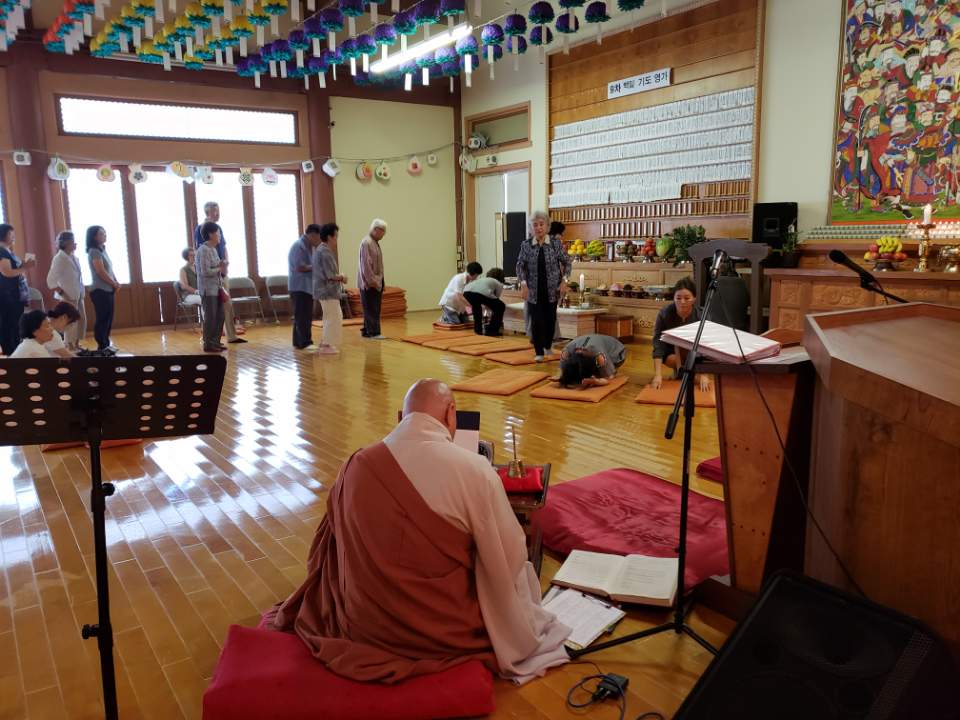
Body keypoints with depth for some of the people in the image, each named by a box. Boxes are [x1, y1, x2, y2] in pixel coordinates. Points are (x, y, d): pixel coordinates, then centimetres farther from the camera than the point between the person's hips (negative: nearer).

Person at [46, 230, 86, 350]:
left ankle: (76, 345, 25)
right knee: (71, 323, -3)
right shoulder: (59, 258, -13)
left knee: (82, 320, 12)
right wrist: (63, 294, -17)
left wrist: (81, 294, 9)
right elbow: (51, 281, -17)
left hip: (78, 296, 8)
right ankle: (70, 348, 7)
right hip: (69, 297, -8)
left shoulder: (73, 257, 8)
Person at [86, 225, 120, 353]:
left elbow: (110, 270, 16)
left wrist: (116, 283, 1)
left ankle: (106, 343, 20)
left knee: (108, 318, 12)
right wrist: (115, 285, -7)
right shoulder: (94, 252, -12)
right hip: (100, 290, -9)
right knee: (102, 319, -4)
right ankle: (102, 346, 2)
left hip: (108, 290, 9)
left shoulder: (102, 250, 15)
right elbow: (101, 272, -17)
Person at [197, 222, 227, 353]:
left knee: (220, 316, 11)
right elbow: (205, 271, -21)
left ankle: (215, 342, 20)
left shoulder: (213, 249, 14)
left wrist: (222, 266, 0)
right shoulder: (203, 250, -14)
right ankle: (208, 344, 5)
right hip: (208, 289, -9)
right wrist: (220, 269, -9)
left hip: (217, 288, 9)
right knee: (210, 317, -3)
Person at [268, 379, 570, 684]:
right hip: (445, 632, -4)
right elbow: (510, 559, -11)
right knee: (518, 572, 20)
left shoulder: (357, 464, -9)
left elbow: (334, 549, 7)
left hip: (362, 625, 4)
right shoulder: (475, 470, -21)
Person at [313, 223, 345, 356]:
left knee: (337, 317, 17)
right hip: (327, 291, -10)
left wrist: (338, 277, 10)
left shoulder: (320, 249, 13)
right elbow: (330, 276, -21)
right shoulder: (325, 252, -18)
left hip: (325, 290, 10)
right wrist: (341, 278, -4)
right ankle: (326, 346, 5)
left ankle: (326, 343, 22)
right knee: (332, 318, -1)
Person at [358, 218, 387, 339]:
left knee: (374, 309, 11)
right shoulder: (366, 242, -15)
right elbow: (365, 264, -19)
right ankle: (373, 333, -5)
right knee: (371, 309, -7)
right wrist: (372, 281, -20)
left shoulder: (375, 242, 16)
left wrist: (381, 281, 18)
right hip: (369, 283, -10)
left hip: (376, 281, 10)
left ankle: (367, 331, 18)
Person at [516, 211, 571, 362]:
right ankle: (539, 352, 3)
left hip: (552, 290, 1)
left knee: (550, 319, 10)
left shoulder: (556, 244, -4)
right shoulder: (526, 245, -3)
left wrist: (564, 280, -7)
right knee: (536, 320, -5)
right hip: (534, 290, -1)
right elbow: (520, 266, 1)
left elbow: (566, 262, 4)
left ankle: (547, 346, 32)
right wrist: (523, 284, -10)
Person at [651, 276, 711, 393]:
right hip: (671, 352, 0)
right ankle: (678, 370, -2)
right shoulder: (664, 314, -29)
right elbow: (658, 345, -33)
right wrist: (658, 375, -42)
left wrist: (704, 375, -47)